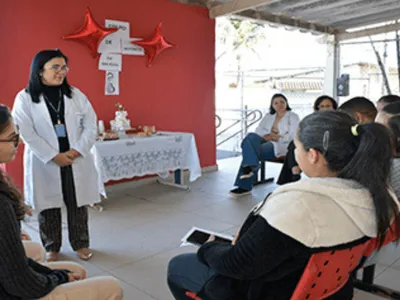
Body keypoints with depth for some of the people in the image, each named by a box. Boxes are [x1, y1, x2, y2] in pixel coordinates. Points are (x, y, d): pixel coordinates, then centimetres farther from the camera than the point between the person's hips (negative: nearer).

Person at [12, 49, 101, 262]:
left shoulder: (75, 95, 4)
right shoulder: (25, 98, -3)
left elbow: (91, 126, 1)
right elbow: (27, 133, -9)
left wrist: (76, 151, -11)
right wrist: (54, 156, -14)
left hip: (76, 161, 2)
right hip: (44, 163, -2)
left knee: (78, 204, 9)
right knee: (48, 207, 9)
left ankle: (80, 244, 26)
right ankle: (51, 247, 28)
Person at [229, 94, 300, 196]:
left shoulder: (293, 116, 8)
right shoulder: (268, 116, 22)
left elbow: (293, 136, -5)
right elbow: (258, 130, 13)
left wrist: (277, 137, -17)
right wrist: (265, 135, -9)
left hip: (281, 145, -5)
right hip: (266, 142, 5)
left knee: (250, 151, -28)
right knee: (251, 136, -28)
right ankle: (251, 167, -35)